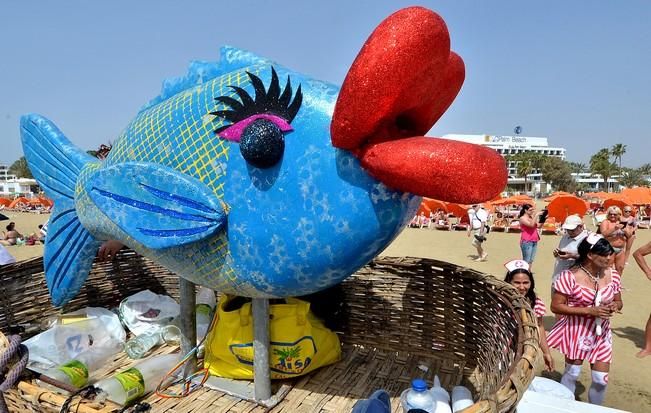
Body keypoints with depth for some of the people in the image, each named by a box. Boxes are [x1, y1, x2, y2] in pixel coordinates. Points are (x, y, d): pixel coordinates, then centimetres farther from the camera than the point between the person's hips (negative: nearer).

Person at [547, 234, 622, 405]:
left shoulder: (613, 275, -4)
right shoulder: (570, 277, -20)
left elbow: (618, 302, 10)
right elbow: (555, 307, -18)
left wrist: (614, 306, -15)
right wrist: (589, 310, -24)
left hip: (602, 334, 4)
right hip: (576, 332, -4)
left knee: (601, 379, 8)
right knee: (572, 374, 10)